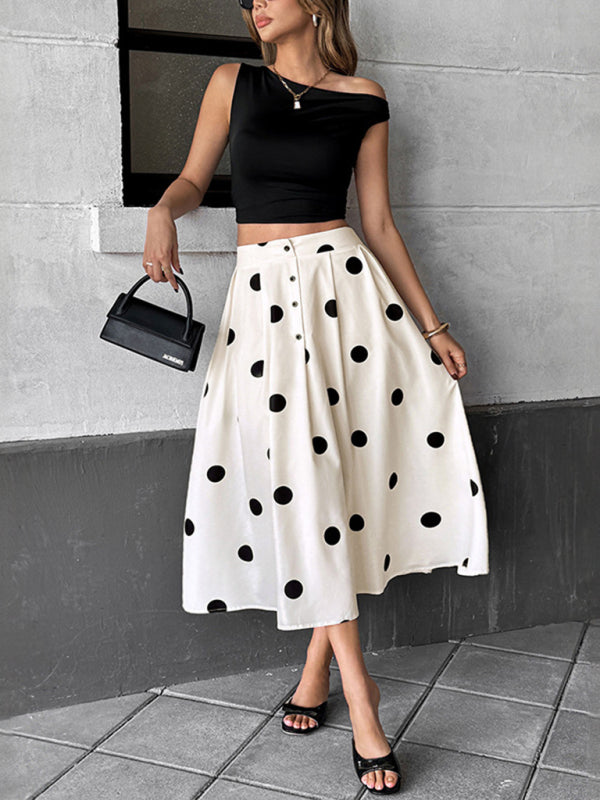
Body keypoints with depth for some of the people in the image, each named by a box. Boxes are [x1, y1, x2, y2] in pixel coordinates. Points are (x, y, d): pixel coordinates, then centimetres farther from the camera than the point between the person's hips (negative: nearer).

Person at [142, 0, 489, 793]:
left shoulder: (364, 101, 8)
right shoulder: (233, 83, 10)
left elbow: (380, 224, 9)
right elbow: (193, 179, 14)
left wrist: (432, 327, 7)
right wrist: (163, 213, -10)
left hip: (344, 283, 1)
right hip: (264, 292, 0)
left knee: (358, 466, -5)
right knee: (300, 479, -6)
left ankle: (317, 665, 12)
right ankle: (359, 697, 1)